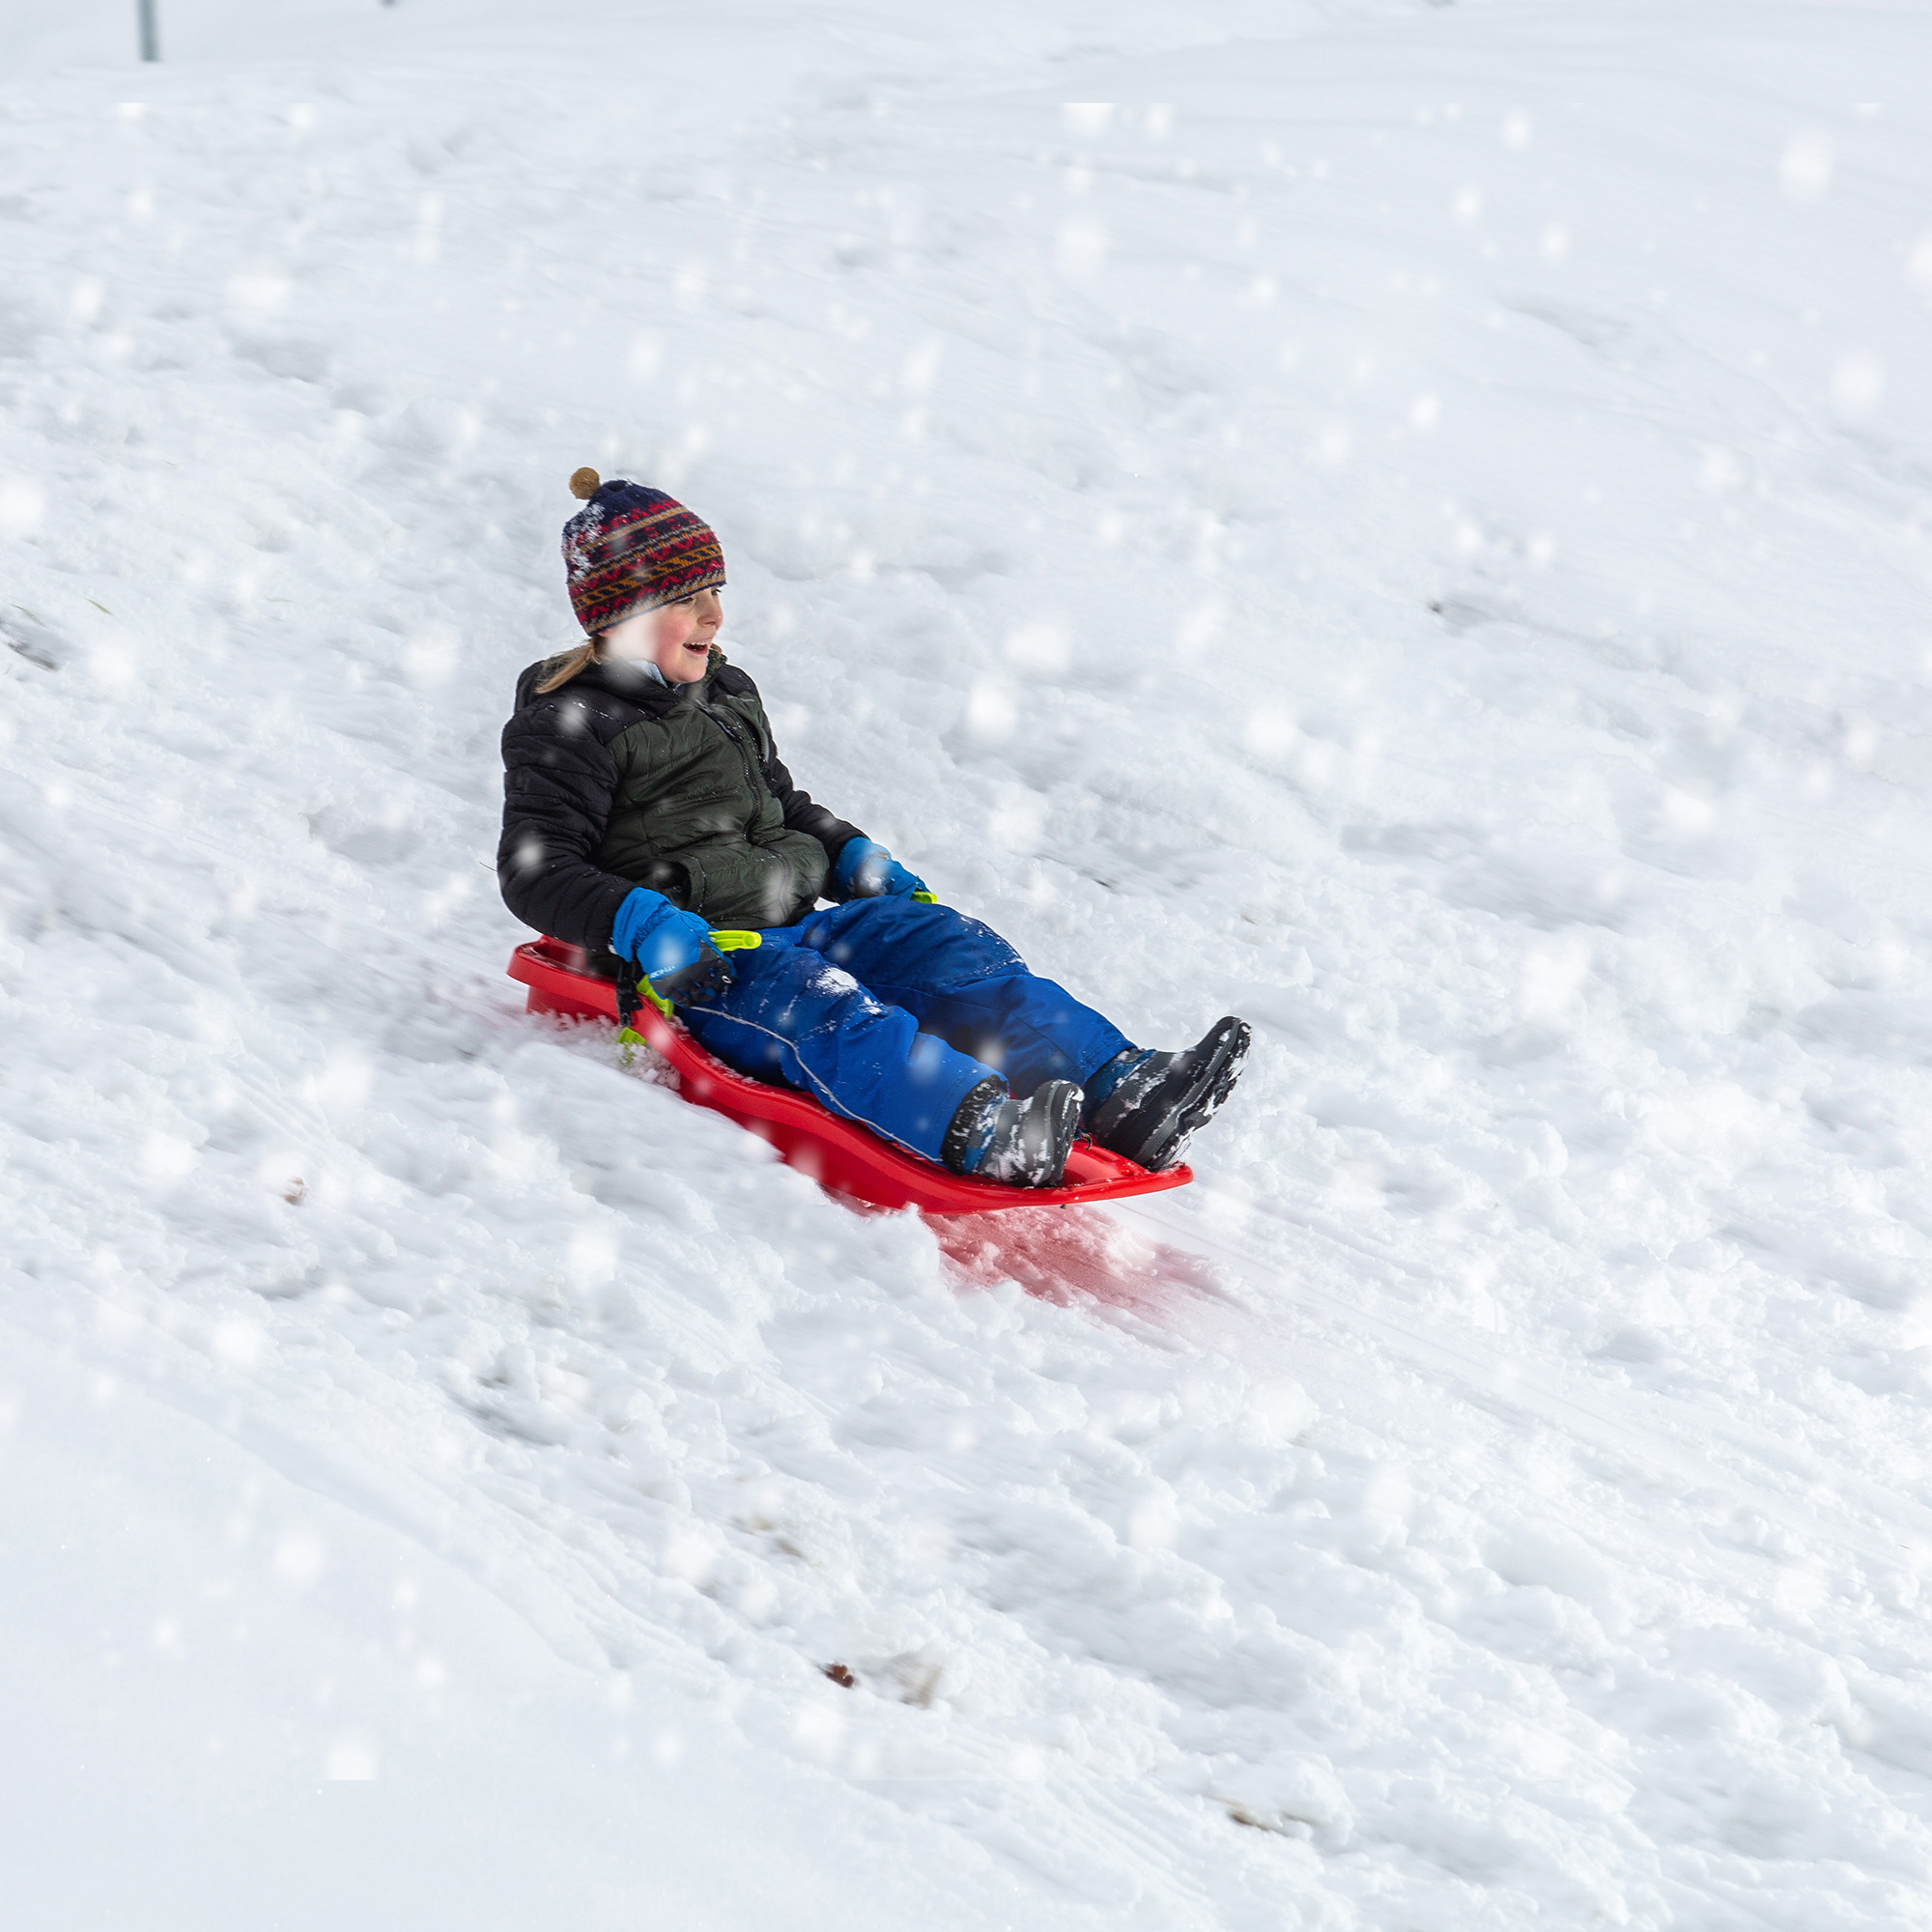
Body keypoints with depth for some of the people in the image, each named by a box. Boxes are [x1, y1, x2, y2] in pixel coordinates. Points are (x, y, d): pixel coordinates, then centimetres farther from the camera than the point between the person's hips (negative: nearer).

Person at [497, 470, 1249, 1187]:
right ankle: (979, 1131, -64)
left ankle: (1120, 1091, -31)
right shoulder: (570, 727, -5)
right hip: (694, 965, -8)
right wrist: (640, 924, -28)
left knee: (946, 945, -14)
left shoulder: (728, 692, 21)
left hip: (793, 926, 8)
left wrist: (860, 863, 16)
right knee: (818, 1003, -37)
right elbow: (536, 872, -12)